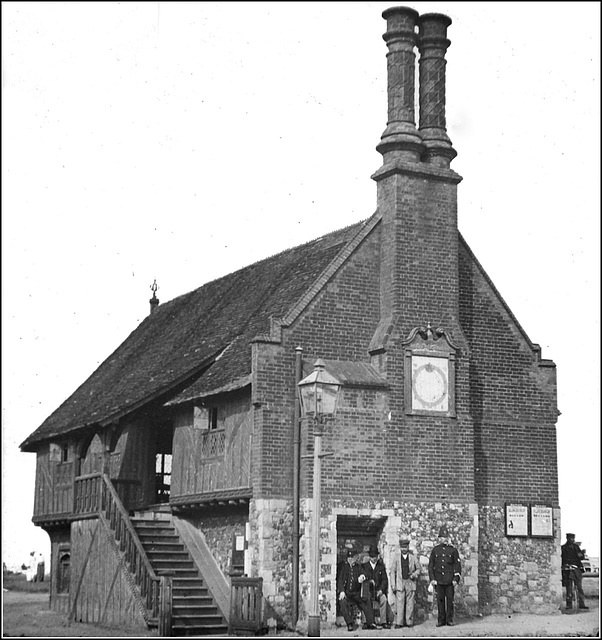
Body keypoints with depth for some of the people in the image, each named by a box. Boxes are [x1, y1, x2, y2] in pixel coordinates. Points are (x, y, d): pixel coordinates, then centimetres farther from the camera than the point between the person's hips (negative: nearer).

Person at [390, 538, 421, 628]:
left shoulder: (413, 558, 6)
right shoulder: (397, 558, 6)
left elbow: (418, 569, 14)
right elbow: (393, 572, 8)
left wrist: (414, 575, -7)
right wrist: (393, 585, 2)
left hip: (410, 583, 0)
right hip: (400, 583, 0)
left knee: (410, 603, -1)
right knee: (399, 603, -7)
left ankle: (409, 622, 6)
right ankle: (399, 622, -5)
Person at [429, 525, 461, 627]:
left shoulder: (453, 550, 5)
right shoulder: (435, 550, 8)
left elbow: (457, 565, 3)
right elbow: (431, 565, 8)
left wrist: (456, 578, -5)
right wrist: (432, 578, 0)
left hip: (449, 580, -1)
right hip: (439, 580, 1)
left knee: (450, 600, 0)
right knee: (440, 600, 3)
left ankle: (449, 620, 8)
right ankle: (441, 620, 9)